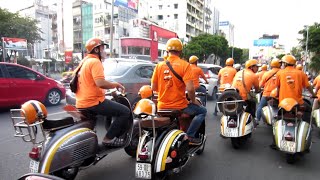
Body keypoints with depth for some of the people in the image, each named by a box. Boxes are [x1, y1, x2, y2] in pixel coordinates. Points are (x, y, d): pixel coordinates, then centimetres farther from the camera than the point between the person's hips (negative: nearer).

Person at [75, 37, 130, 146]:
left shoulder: (84, 61, 18)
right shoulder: (95, 61, -13)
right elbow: (100, 82, -26)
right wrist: (115, 84, -11)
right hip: (94, 102, -10)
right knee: (125, 112, -9)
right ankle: (109, 138, -8)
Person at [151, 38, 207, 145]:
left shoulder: (159, 65, 1)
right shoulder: (184, 65, -11)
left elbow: (153, 88, 3)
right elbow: (190, 88, -19)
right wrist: (193, 100, 0)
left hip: (162, 106, 5)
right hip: (179, 106, -4)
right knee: (202, 111, 17)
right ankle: (190, 135, 4)